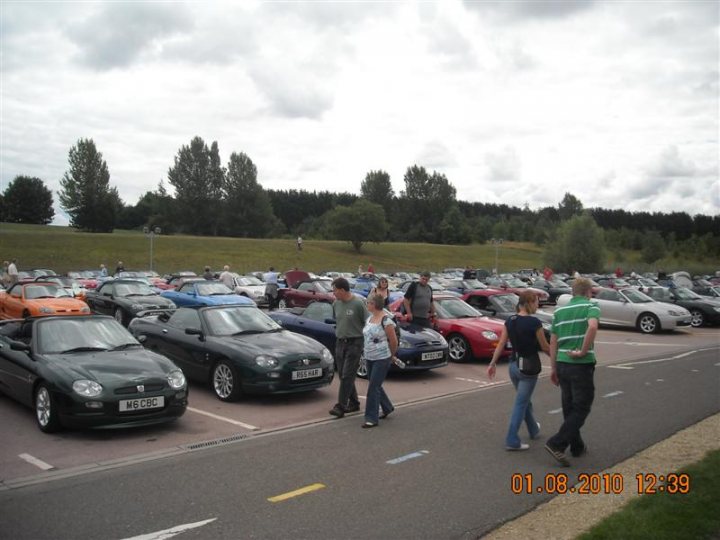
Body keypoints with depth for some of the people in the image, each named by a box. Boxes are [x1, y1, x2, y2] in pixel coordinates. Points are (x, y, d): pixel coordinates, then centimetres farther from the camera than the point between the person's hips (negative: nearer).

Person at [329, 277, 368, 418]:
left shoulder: (358, 304, -13)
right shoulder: (336, 304, 5)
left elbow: (368, 324, -8)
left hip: (354, 343, -7)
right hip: (340, 343, 7)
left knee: (347, 376, -9)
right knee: (342, 375, 11)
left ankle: (341, 406, -8)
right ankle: (354, 402, 24)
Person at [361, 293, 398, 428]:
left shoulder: (386, 320, -15)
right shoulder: (370, 318, 8)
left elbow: (393, 340, -11)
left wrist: (391, 355, 1)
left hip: (382, 359, -8)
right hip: (369, 358, 8)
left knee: (373, 387, -8)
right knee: (375, 385, 16)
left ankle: (372, 418, -2)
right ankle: (387, 408, 36)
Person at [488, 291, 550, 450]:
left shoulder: (509, 321, 1)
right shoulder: (534, 322, -17)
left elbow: (501, 344, 2)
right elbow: (545, 347, -9)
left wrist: (493, 363, 7)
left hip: (513, 365, 7)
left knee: (525, 400, 23)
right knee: (521, 403, 0)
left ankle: (534, 430, 43)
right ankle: (512, 441, 1)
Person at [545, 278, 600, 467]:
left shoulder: (559, 311, 12)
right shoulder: (591, 306, -4)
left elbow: (553, 341, 11)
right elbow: (592, 326, -27)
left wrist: (553, 368, 15)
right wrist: (583, 351, -18)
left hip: (562, 364, 6)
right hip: (582, 365, -6)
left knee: (569, 407, 16)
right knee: (581, 408, 2)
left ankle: (577, 446, 27)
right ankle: (557, 444, -9)